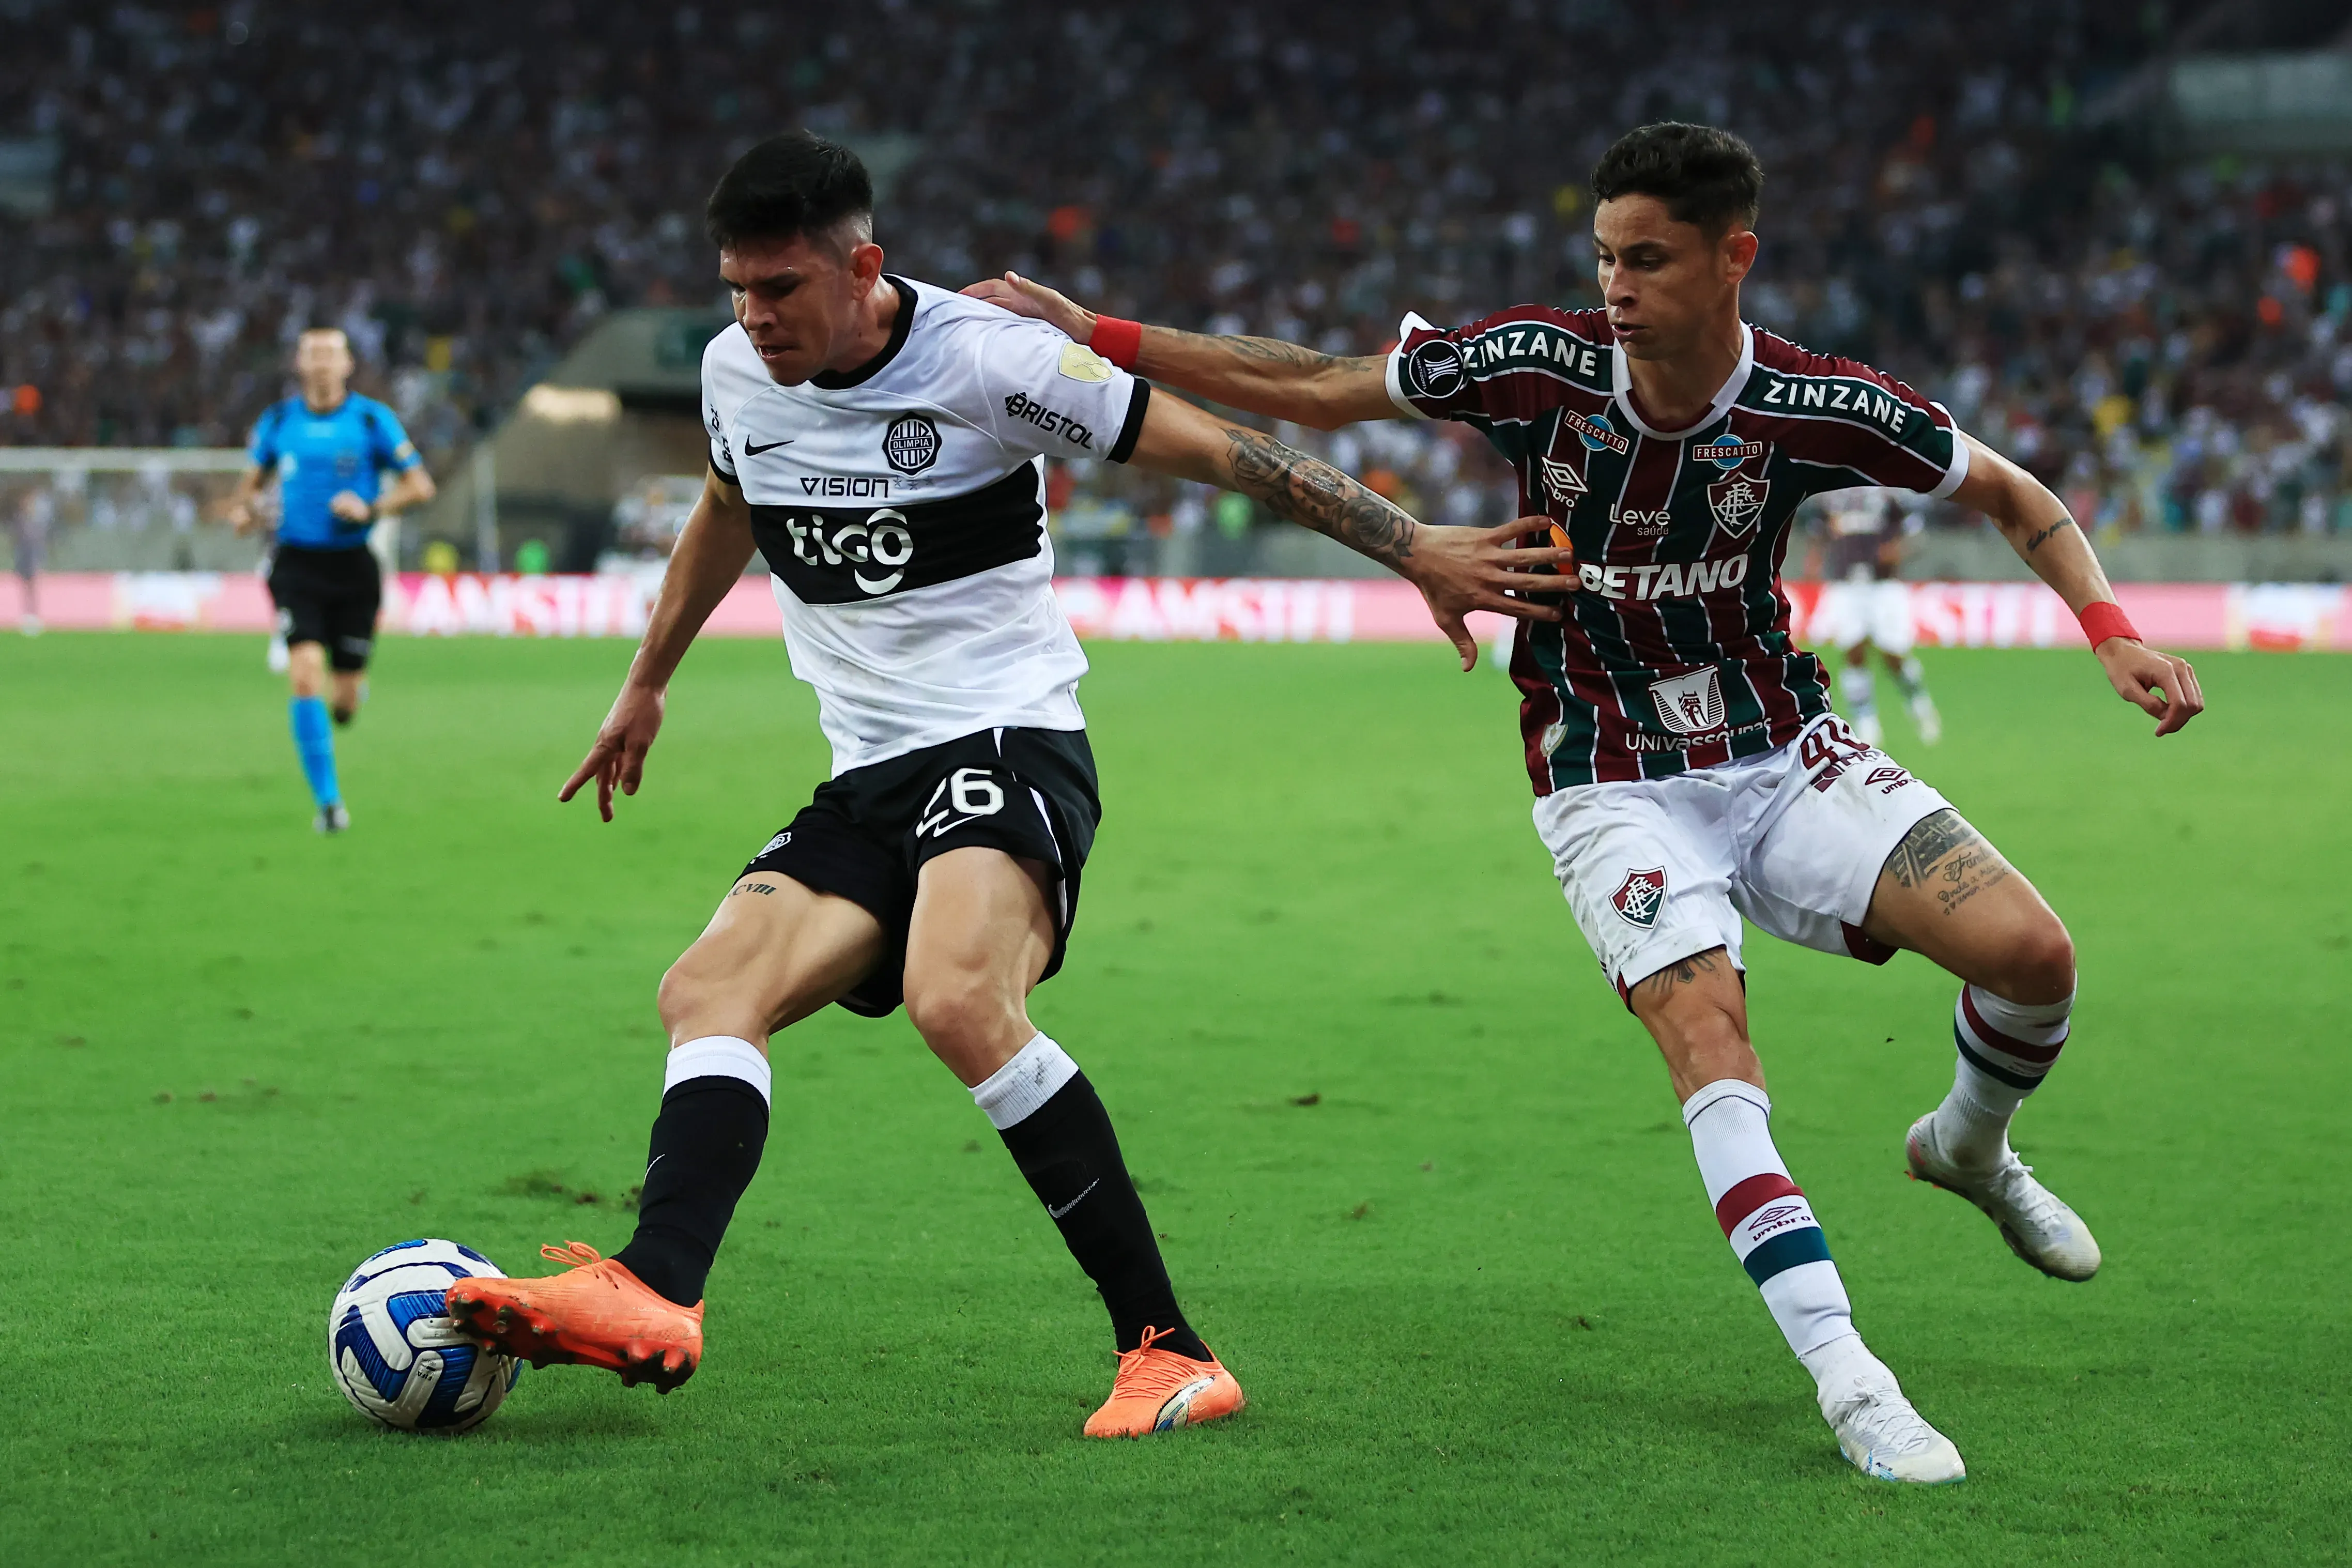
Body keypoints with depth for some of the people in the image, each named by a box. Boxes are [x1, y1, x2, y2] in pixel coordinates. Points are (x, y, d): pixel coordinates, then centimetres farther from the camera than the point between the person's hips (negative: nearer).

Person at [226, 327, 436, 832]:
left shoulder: (374, 419, -2)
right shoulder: (278, 420, 5)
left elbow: (420, 484, 0)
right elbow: (255, 474, 21)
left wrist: (372, 508, -16)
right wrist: (241, 507, 0)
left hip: (352, 565, 0)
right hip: (296, 563, 0)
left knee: (346, 697, 4)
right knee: (306, 676, -18)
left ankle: (353, 691, 45)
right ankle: (327, 799, -12)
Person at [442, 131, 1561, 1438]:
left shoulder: (984, 358, -11)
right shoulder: (737, 372, 8)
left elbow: (1217, 451, -7)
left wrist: (1419, 552, -9)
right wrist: (645, 688, 40)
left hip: (1008, 744, -7)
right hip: (867, 782, 7)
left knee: (958, 999, -33)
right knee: (707, 994, -15)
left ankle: (1167, 1354, -29)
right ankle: (654, 1300, -35)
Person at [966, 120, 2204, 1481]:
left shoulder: (1819, 408, -13)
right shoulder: (1540, 362, -14)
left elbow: (2017, 498, 2)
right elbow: (1313, 390, -3)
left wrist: (2111, 630, -14)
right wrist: (1095, 336, -6)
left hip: (1786, 755, 1)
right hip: (1614, 789, -1)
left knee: (2033, 954, -15)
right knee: (1707, 1035, -27)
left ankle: (1971, 1148, 19)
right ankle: (1848, 1381, -30)